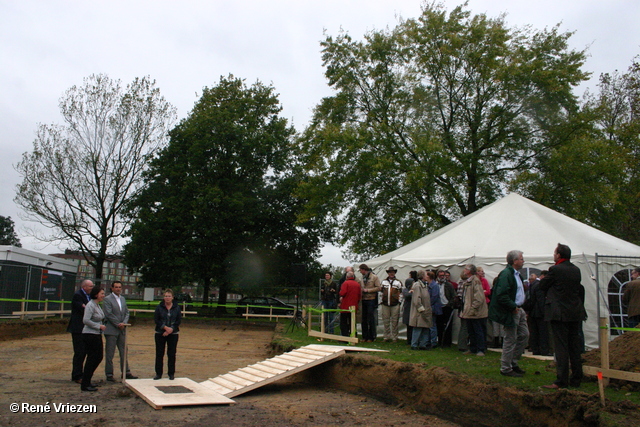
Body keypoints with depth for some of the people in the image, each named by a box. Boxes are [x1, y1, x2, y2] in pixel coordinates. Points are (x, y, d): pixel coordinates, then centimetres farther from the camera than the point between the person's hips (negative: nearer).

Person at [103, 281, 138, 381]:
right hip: (111, 330, -7)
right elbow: (108, 314, -14)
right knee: (110, 353, 0)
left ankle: (126, 372, 18)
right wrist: (118, 324, -13)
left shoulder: (123, 299, 14)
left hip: (122, 330, 7)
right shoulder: (107, 299, -7)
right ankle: (109, 374, 8)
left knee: (123, 352, 11)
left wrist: (124, 323, -5)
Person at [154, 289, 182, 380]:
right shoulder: (159, 307, 0)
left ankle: (171, 373, 13)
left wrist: (171, 329, -12)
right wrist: (165, 327, -15)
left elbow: (179, 320, 0)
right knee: (159, 354, 3)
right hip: (160, 333, 0)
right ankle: (158, 373, 13)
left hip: (173, 333, 0)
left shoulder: (177, 307, 2)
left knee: (172, 354, 3)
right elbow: (156, 319, -4)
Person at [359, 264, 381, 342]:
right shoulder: (362, 278, 13)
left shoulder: (374, 277, -4)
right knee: (364, 319, 9)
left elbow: (379, 288, -10)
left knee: (371, 319, -2)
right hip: (363, 300, 6)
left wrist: (368, 290, -13)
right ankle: (365, 336, 17)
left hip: (371, 300, -6)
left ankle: (372, 337, 6)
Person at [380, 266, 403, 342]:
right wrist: (381, 302, 13)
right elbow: (381, 291, 18)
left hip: (395, 305, -2)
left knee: (394, 322, 1)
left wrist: (399, 302, -2)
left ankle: (394, 337, 9)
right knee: (386, 322, 6)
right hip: (385, 305, 2)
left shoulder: (398, 282, 6)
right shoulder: (383, 282, 12)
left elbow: (401, 293, 5)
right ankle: (387, 336, 14)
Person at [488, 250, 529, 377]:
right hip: (510, 312, -10)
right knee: (510, 340, -2)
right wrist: (513, 307, -20)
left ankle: (513, 362, 28)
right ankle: (506, 368, 10)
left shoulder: (516, 274, 13)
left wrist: (520, 307, 13)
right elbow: (501, 295, -26)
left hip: (518, 309, 10)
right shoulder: (506, 274, -20)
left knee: (524, 335, 16)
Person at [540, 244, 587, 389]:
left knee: (561, 347, -5)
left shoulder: (555, 270, -14)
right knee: (575, 347, 12)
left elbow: (542, 285, -4)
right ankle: (576, 379, 20)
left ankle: (561, 381, -3)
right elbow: (579, 289, 17)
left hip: (559, 313, -7)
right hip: (576, 313, 7)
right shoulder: (576, 270, 8)